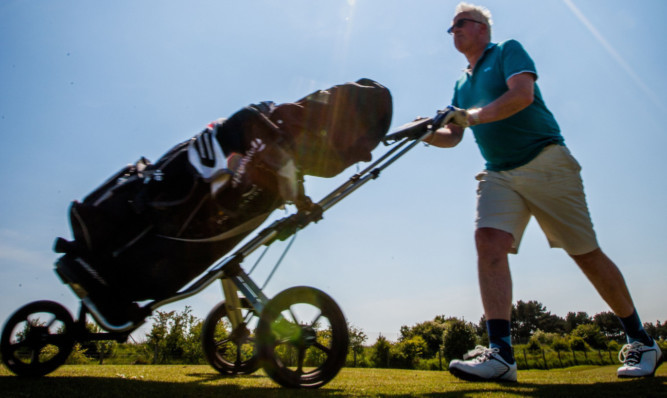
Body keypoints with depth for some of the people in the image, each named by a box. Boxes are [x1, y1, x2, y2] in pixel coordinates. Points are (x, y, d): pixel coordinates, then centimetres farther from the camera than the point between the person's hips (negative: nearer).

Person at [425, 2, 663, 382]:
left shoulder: (508, 51, 3)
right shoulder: (462, 84, 21)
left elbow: (523, 94, -16)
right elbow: (453, 135, 13)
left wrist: (475, 115, -24)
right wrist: (429, 134, -7)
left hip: (545, 162, -5)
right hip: (499, 173, 6)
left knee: (586, 253, -1)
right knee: (489, 241, -19)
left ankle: (641, 342, 18)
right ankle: (500, 353, -21)